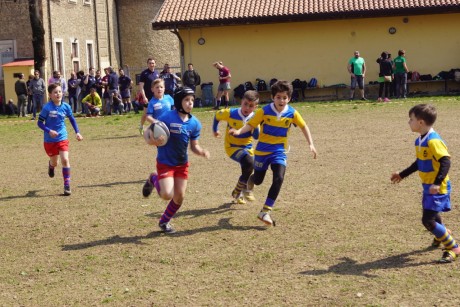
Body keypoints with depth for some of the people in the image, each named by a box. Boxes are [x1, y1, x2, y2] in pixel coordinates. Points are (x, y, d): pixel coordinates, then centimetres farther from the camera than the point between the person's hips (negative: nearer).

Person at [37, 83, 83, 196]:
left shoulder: (66, 106, -6)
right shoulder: (47, 108, -16)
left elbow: (72, 119, 12)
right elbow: (39, 123, -10)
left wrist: (77, 132, 5)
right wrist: (49, 131, -25)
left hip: (62, 138, 2)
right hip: (50, 140, -1)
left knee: (65, 160, -13)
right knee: (54, 163, 12)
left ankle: (67, 185, -5)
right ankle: (51, 165, 51)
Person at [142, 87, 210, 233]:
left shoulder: (194, 123, -4)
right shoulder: (167, 117, -20)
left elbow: (194, 146, 5)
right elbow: (150, 138, -15)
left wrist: (202, 152, -17)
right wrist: (155, 141, -38)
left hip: (182, 164, 5)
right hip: (165, 163, -5)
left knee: (179, 198, 7)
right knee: (167, 195, -17)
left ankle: (164, 221, 33)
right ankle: (153, 179, 16)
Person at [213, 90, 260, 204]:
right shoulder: (230, 113, -15)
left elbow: (256, 136, -14)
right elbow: (217, 116, 4)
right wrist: (215, 130, 14)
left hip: (247, 147, 5)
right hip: (232, 147, -5)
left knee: (247, 171, 10)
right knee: (249, 163, -29)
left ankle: (238, 193, 38)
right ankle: (244, 188, -9)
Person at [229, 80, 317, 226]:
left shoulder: (292, 113, -8)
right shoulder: (264, 111, -14)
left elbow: (303, 126, 5)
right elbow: (251, 124, -11)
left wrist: (311, 144, 0)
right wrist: (239, 131, -30)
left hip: (279, 151, 1)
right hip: (262, 150, -1)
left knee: (278, 179, -19)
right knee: (258, 180, 13)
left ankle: (265, 211, -11)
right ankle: (251, 179, 55)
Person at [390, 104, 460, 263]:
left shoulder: (433, 141, -23)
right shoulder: (420, 141, 6)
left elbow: (445, 162, -30)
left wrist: (437, 183, -38)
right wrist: (402, 174, 28)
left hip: (438, 189, -9)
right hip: (428, 186, 9)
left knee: (428, 221, -13)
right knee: (432, 215, 27)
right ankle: (442, 234, 58)